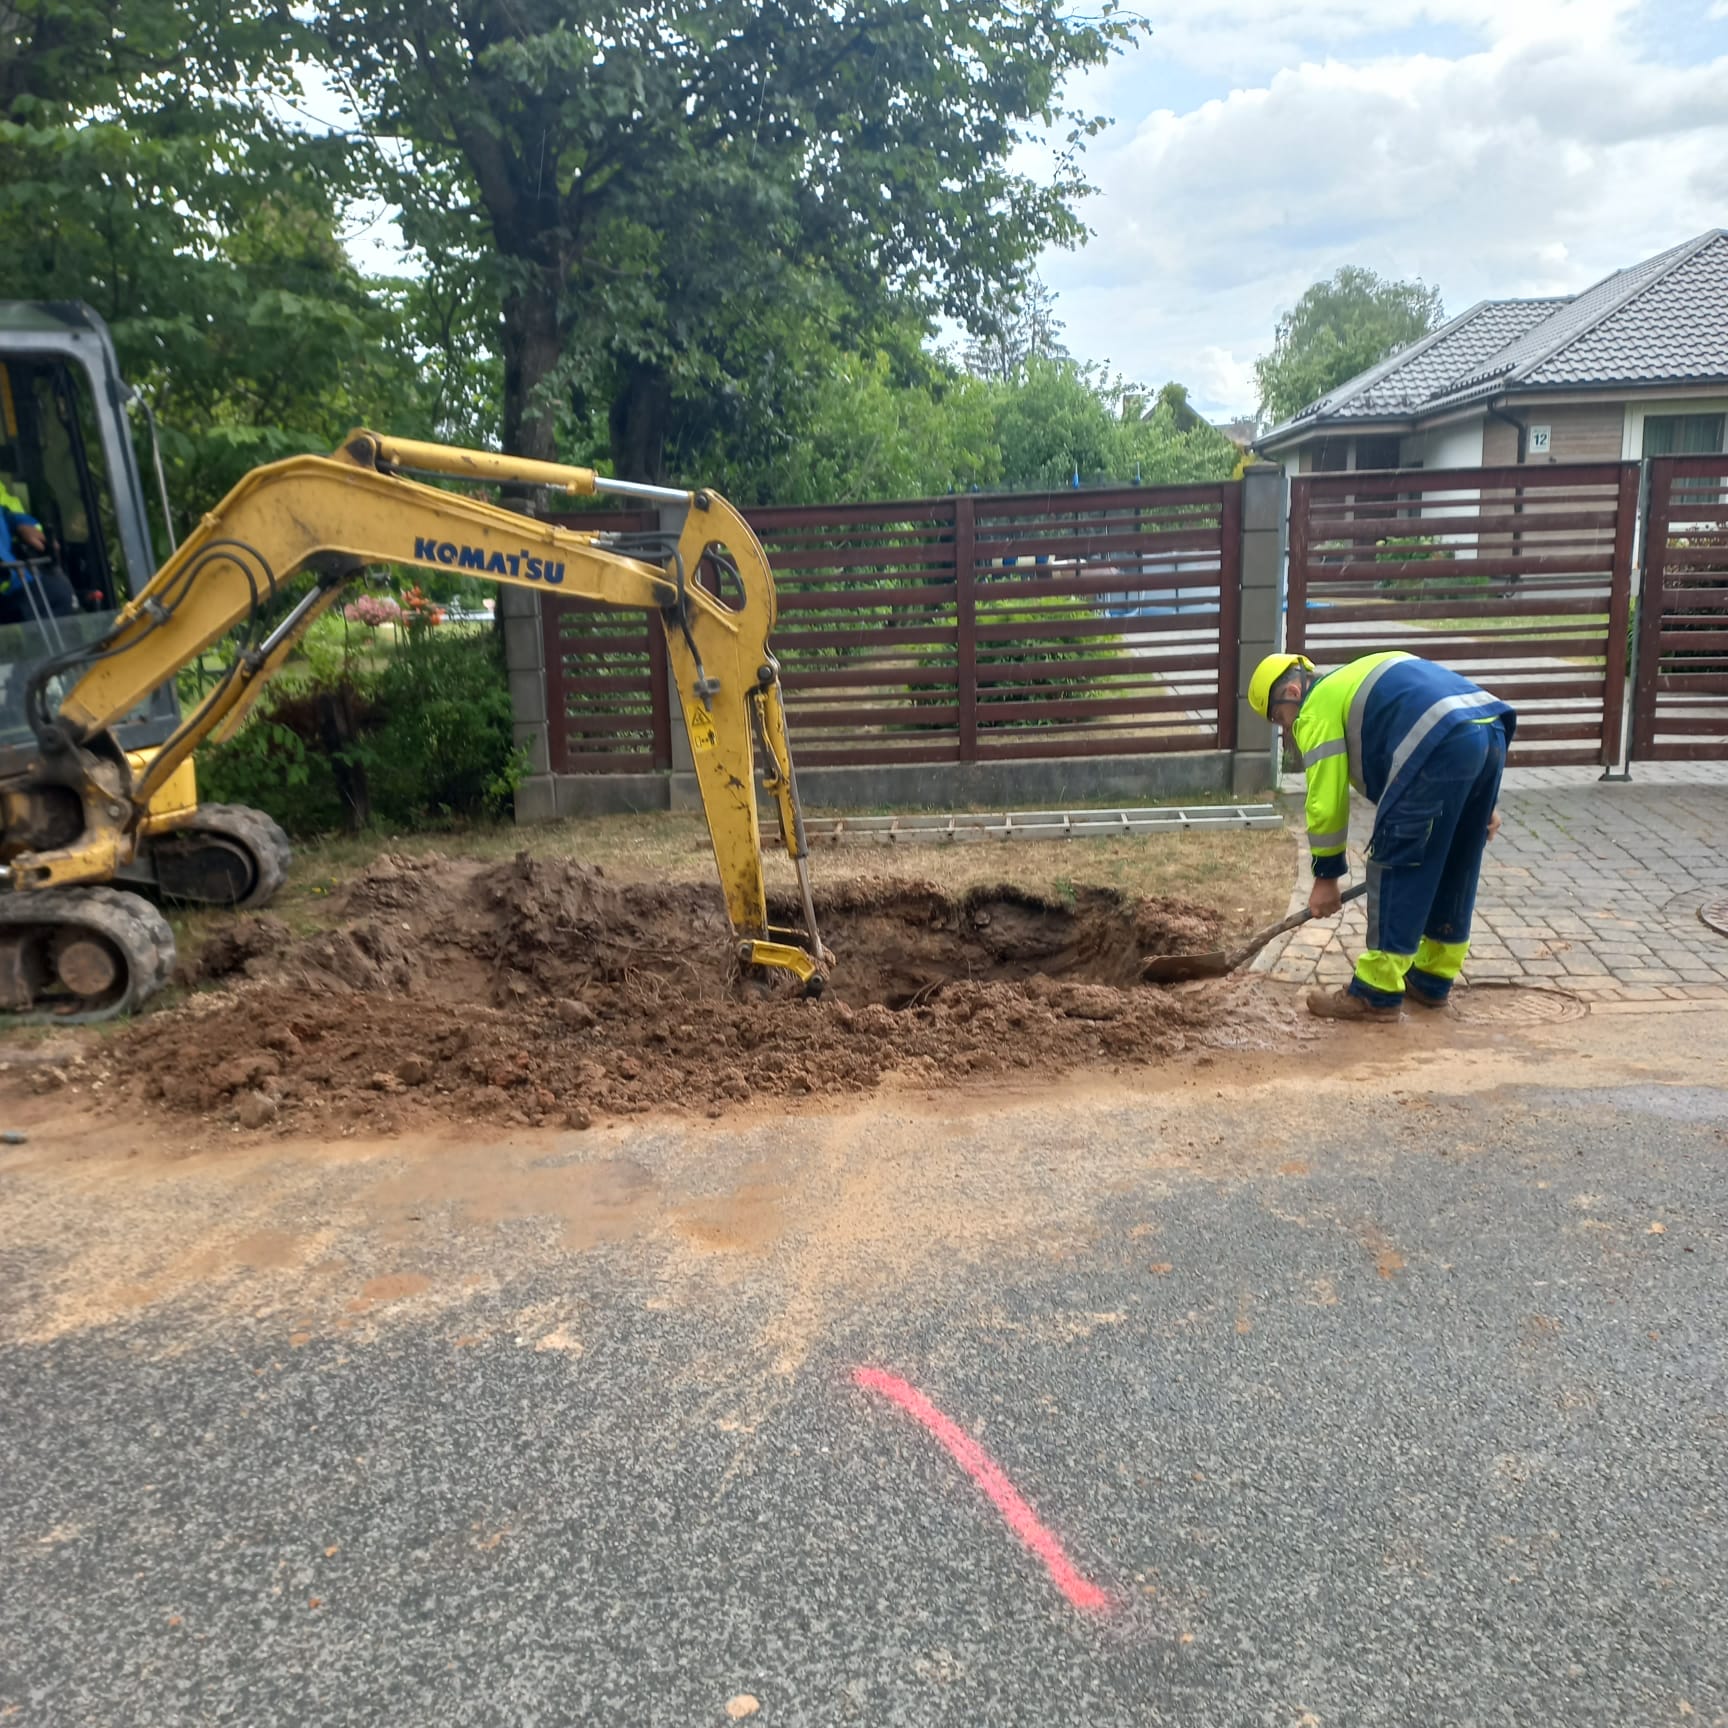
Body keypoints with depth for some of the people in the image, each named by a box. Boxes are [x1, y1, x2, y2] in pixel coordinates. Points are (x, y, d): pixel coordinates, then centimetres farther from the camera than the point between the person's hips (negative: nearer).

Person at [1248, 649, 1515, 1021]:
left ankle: (1377, 993, 6)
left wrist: (1326, 875, 13)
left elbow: (1326, 801, 3)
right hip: (1491, 731, 9)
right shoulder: (1356, 680, 33)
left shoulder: (1318, 708, 8)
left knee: (1394, 867, 1)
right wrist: (1485, 801, 26)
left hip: (1444, 746, -9)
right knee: (1455, 866, 19)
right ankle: (1433, 979, 30)